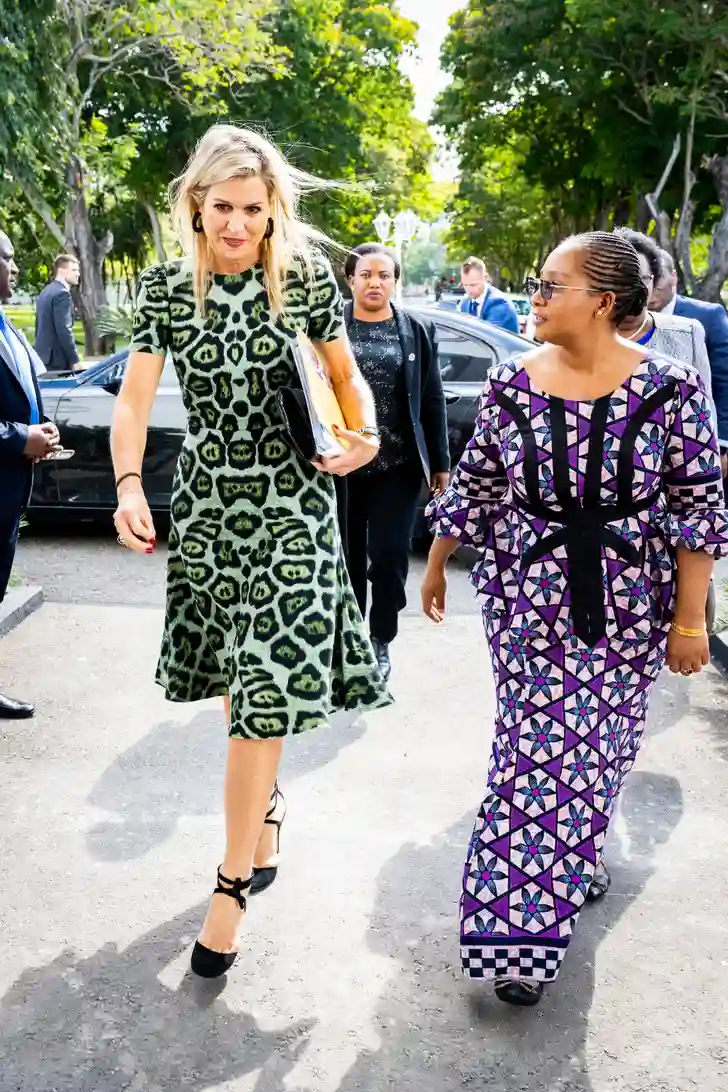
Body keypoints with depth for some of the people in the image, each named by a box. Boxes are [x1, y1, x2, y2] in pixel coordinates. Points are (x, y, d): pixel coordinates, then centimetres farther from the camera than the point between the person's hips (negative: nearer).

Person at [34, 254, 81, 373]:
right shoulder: (62, 293, -14)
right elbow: (64, 331, -21)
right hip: (56, 359, -10)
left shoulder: (45, 292, 17)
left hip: (44, 356, 10)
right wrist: (74, 360, -18)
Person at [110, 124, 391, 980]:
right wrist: (129, 486, -19)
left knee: (267, 683, -6)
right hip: (207, 500, 3)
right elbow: (133, 398, -4)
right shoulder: (165, 289, 0)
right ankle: (266, 798, 41)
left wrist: (363, 433, -13)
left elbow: (346, 377, 7)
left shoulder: (306, 278, -3)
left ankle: (234, 881, 5)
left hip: (292, 502, -2)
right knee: (237, 674, 15)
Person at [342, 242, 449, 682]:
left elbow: (432, 400, 7)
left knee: (389, 554, -1)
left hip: (397, 465, 0)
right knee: (347, 556, 9)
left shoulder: (418, 330, 6)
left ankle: (380, 641, 18)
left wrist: (440, 461, 5)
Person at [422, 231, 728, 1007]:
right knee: (541, 745, 1)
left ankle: (574, 856, 40)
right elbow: (473, 486, 7)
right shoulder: (511, 383, -4)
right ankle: (523, 927, 15)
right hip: (527, 596, 0)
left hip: (629, 603, 0)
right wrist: (435, 566, 14)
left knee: (597, 746, 11)